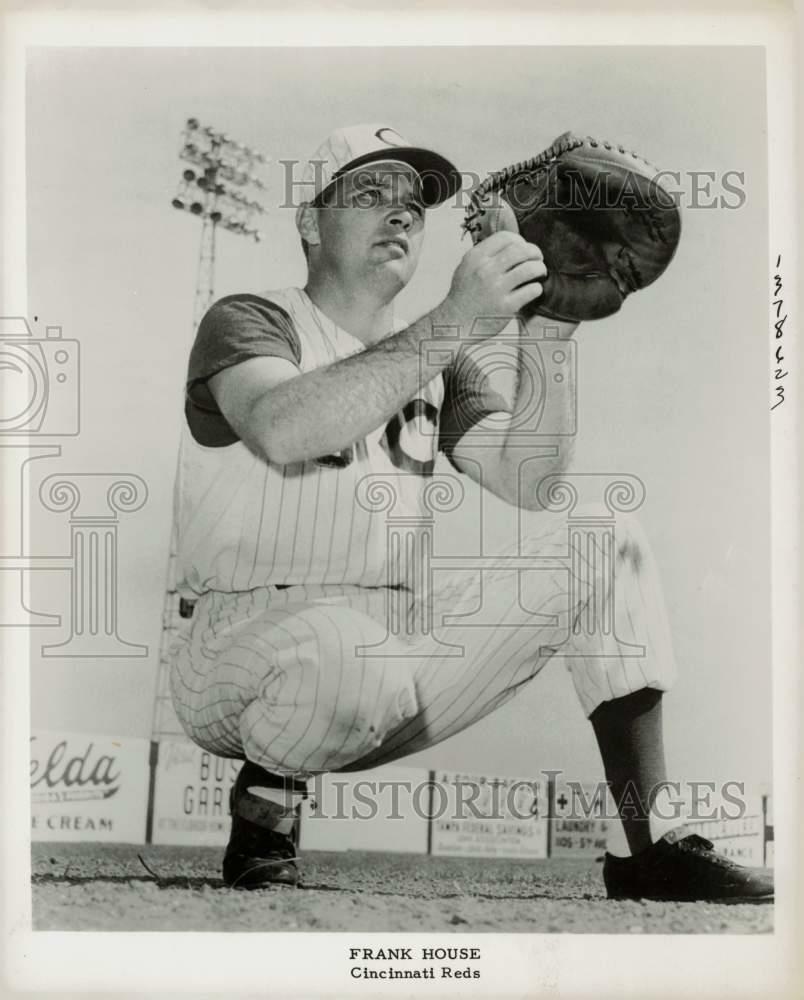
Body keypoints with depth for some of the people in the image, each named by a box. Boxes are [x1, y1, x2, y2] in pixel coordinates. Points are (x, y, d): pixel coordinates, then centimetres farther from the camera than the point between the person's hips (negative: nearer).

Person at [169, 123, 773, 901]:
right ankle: (266, 797, -4)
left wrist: (543, 342, -14)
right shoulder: (249, 321, -1)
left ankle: (651, 846, -8)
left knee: (605, 542, -6)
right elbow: (279, 431, -26)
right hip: (244, 645, -5)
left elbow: (530, 485, 0)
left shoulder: (442, 364, 15)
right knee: (345, 648, -40)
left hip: (400, 638, 6)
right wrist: (456, 324, -29)